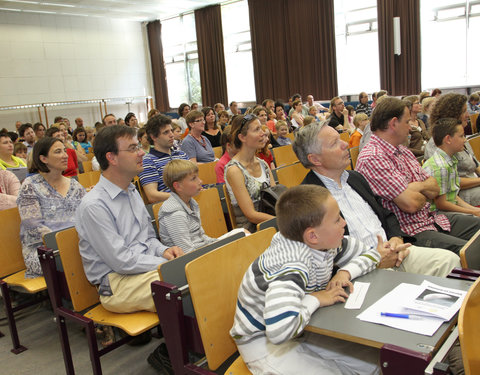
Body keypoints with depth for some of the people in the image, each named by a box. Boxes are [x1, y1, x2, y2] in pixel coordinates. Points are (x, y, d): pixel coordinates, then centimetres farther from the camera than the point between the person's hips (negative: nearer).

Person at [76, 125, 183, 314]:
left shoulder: (132, 192, 14)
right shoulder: (93, 205, -15)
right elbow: (121, 261, -16)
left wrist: (164, 251, 0)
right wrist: (166, 263, -13)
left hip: (148, 267, 8)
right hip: (117, 282, -8)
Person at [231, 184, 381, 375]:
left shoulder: (326, 243, -9)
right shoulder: (291, 266, -35)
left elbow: (370, 253, 7)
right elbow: (279, 329, -49)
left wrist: (346, 272, -13)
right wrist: (314, 299, -32)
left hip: (301, 331, 7)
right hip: (263, 341, -7)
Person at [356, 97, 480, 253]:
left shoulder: (404, 151, 13)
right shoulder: (372, 158, -19)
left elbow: (435, 189, 12)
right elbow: (410, 204, -23)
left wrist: (417, 187, -11)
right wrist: (425, 193, 1)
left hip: (432, 219, 10)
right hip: (412, 233, -10)